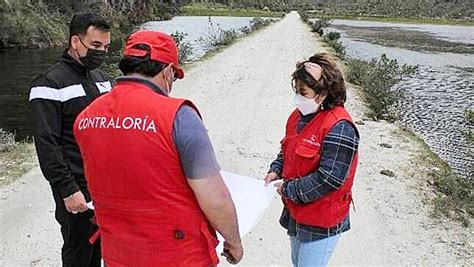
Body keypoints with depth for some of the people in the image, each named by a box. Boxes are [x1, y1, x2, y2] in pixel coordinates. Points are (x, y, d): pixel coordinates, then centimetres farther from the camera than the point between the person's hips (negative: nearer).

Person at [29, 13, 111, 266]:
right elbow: (46, 145, -16)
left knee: (100, 246, 16)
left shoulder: (100, 78, 11)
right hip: (77, 189, -6)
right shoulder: (50, 84, -12)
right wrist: (67, 189, -18)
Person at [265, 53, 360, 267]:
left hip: (321, 223, -8)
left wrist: (288, 190, -19)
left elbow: (329, 179, -28)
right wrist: (276, 170, -3)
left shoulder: (339, 128, -25)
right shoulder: (299, 116, 0)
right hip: (296, 212, 8)